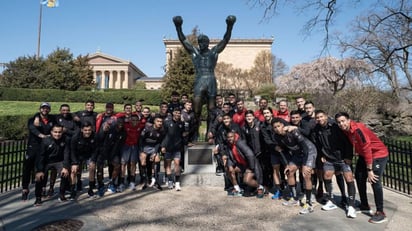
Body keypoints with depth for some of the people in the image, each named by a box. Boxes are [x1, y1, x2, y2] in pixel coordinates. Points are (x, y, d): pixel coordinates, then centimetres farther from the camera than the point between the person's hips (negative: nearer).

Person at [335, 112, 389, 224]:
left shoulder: (358, 129, -30)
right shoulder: (346, 130, -6)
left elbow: (367, 149, -29)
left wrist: (369, 170, -25)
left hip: (378, 154, -9)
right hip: (364, 155, 9)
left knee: (375, 181, -15)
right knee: (359, 177, 12)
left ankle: (380, 213, -2)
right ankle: (364, 206, 28)